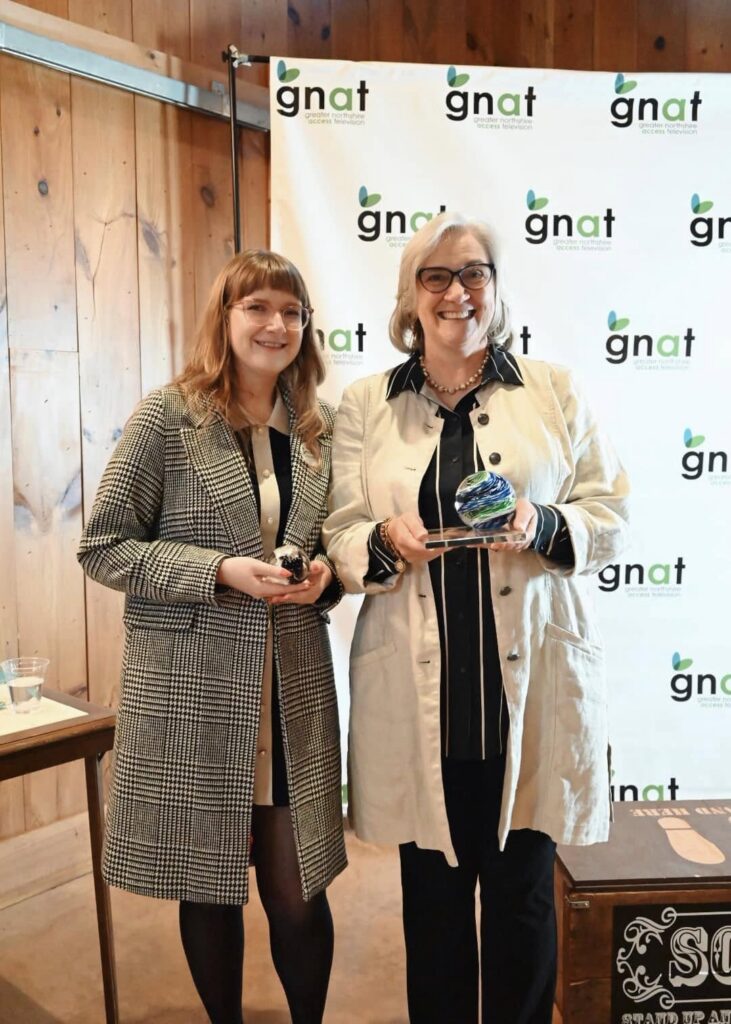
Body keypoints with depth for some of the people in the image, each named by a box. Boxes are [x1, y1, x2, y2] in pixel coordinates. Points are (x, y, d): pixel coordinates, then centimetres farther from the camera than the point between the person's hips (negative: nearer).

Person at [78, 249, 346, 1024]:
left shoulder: (317, 430, 7)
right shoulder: (168, 416, -7)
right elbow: (102, 547, -7)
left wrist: (326, 574, -5)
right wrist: (219, 571, -18)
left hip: (294, 689, 3)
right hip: (192, 687, -3)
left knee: (298, 891, 9)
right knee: (209, 883, 14)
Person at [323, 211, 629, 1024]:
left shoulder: (554, 390, 5)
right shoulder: (364, 405, 7)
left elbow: (610, 520, 4)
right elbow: (340, 539, 4)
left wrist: (542, 525, -17)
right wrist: (386, 540, -18)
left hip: (532, 687, 0)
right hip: (417, 692, 1)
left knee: (522, 893, 12)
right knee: (433, 894, 14)